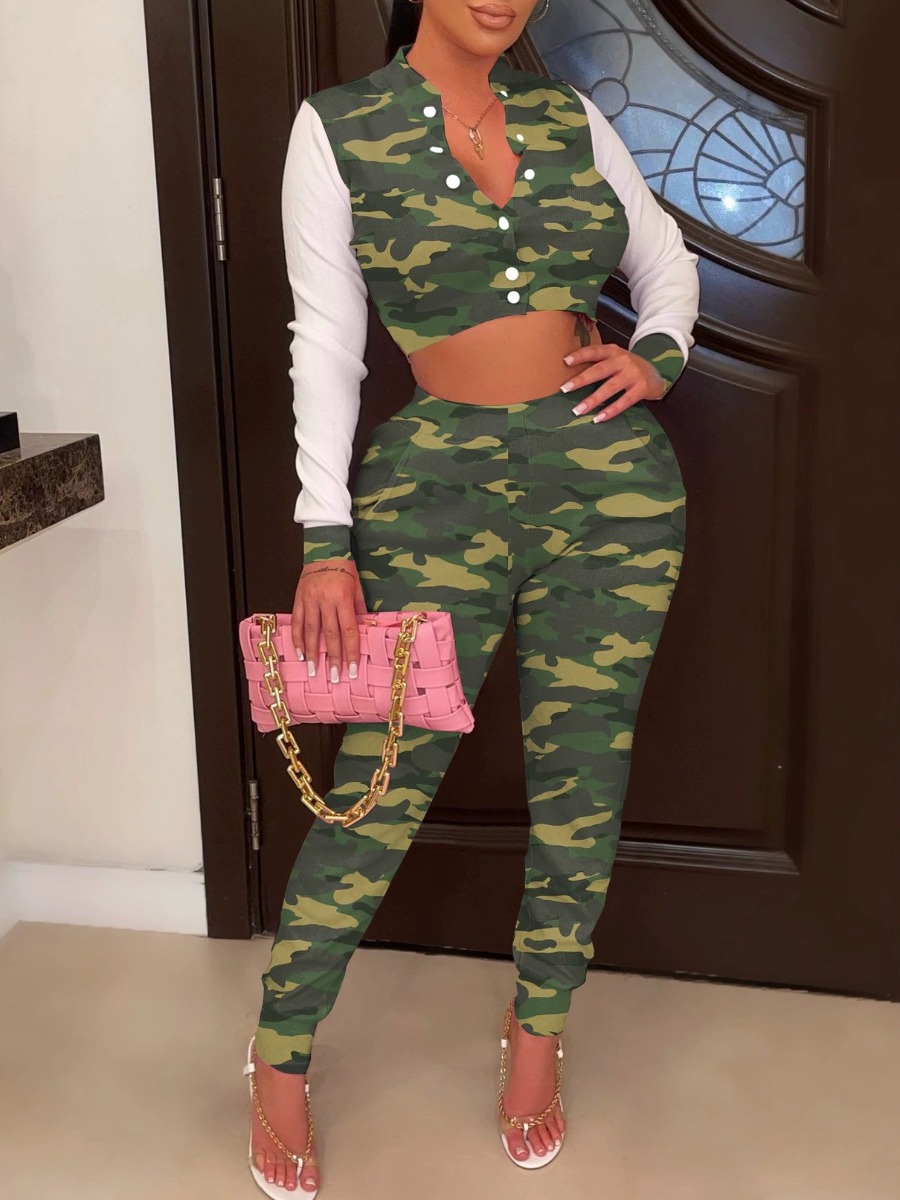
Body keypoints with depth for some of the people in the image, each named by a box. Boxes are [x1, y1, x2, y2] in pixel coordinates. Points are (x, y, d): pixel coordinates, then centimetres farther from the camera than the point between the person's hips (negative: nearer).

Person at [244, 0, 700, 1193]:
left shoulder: (569, 115, 9)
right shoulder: (336, 128, 0)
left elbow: (666, 256, 20)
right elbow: (327, 339, -4)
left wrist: (658, 355, -2)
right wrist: (328, 538, -9)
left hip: (615, 479, 4)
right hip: (446, 484, -3)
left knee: (584, 774, 10)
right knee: (381, 788, 1)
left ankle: (537, 1033, 32)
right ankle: (280, 1058, 22)